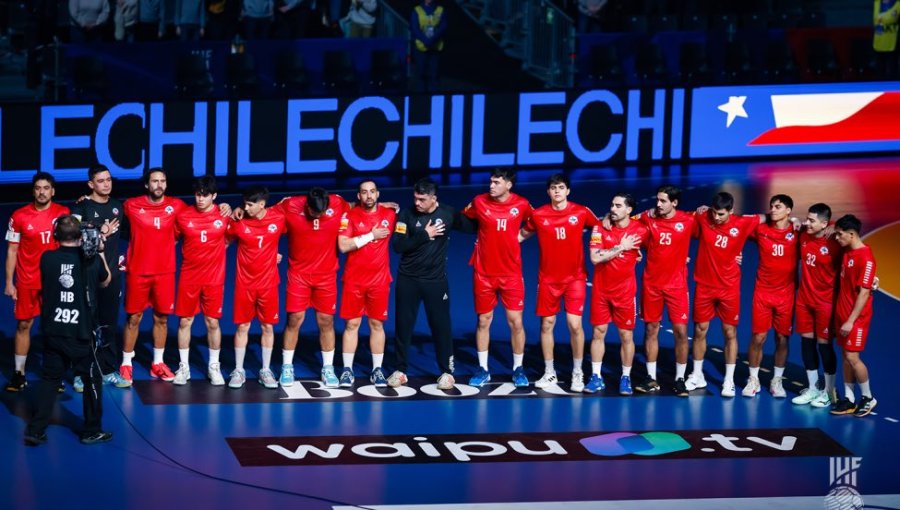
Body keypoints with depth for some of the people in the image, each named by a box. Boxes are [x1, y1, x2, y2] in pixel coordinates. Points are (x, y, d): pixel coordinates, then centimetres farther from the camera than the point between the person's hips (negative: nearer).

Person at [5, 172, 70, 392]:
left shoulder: (63, 213, -2)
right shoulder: (19, 216, -3)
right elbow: (12, 251, 2)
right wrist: (9, 282, -2)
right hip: (27, 281, 0)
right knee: (23, 324, 4)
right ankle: (19, 373, 11)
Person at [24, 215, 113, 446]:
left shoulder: (47, 259, -6)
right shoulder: (91, 261, -9)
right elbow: (105, 281, 11)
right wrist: (100, 252, 16)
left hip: (53, 332, 2)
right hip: (82, 332, -2)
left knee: (49, 379, 12)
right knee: (92, 380, 13)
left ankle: (35, 430, 7)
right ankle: (91, 431, 20)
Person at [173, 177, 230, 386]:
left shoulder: (224, 217, -4)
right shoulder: (183, 216, -3)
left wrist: (214, 252, 3)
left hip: (214, 278, -1)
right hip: (188, 277, 1)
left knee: (212, 322, 4)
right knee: (185, 321, 4)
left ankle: (214, 367, 17)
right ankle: (183, 367, 15)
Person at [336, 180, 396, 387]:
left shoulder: (390, 214, 3)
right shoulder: (350, 216, -5)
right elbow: (343, 246, -15)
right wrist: (371, 235, -15)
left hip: (379, 279, 2)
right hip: (354, 279, -2)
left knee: (377, 324, 6)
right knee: (352, 324, 2)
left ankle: (377, 370, 11)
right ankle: (347, 370, 7)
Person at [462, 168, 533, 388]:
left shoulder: (521, 205, -5)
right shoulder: (479, 202, -5)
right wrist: (482, 238, 6)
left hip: (511, 272, 0)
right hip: (484, 272, 1)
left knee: (515, 321, -1)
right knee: (483, 320, 6)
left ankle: (518, 368, 12)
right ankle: (483, 369, 16)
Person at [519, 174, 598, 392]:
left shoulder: (581, 212, -4)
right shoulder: (538, 215, -1)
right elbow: (522, 235, 14)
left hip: (575, 277, -2)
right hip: (548, 278, 2)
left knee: (575, 324, -9)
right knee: (547, 324, 6)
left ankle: (577, 373, 6)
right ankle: (549, 373, 19)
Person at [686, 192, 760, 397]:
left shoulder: (742, 224, -11)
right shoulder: (703, 219, -8)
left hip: (729, 287, -1)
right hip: (704, 285, 1)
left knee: (730, 332, 3)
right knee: (700, 330, 9)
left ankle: (729, 380, 11)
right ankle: (697, 376, 24)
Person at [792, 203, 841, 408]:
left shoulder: (833, 245, -19)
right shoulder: (804, 237, 0)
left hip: (825, 302, -6)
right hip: (804, 299, 6)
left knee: (824, 344, 1)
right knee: (807, 342, 11)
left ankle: (829, 392, 15)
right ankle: (812, 389, 23)